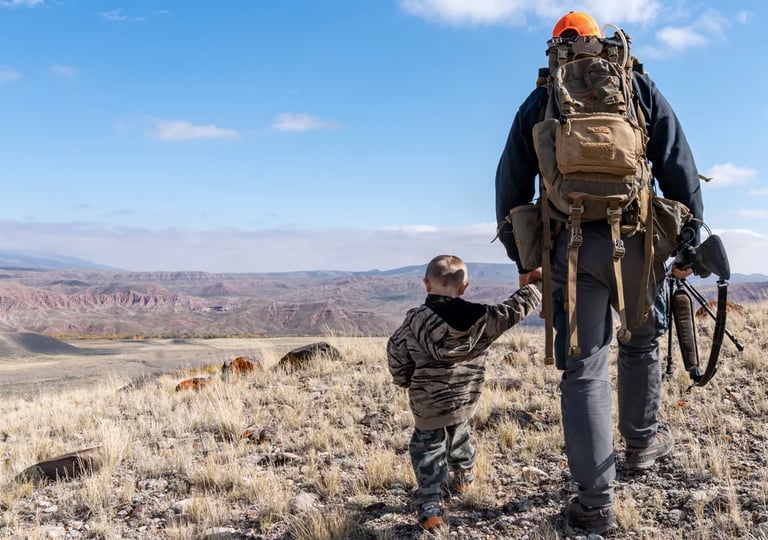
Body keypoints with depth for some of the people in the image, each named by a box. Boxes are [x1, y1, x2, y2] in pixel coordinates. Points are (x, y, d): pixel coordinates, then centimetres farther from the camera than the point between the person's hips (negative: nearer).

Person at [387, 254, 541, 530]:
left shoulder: (414, 320, -12)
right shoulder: (480, 318, -10)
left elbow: (396, 351, -2)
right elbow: (513, 311, -2)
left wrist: (403, 379, 17)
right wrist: (534, 284, 12)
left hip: (428, 403, -3)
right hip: (466, 399, 3)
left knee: (428, 446, 9)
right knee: (458, 433, 29)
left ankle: (430, 505, -1)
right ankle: (464, 475, 52)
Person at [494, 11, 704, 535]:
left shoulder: (538, 103, 14)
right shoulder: (639, 86, 12)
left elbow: (512, 186, 13)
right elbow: (679, 165, 6)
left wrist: (522, 257, 20)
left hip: (567, 245, 0)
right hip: (635, 239, 0)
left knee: (583, 370, 2)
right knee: (642, 341, 25)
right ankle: (642, 441, 40)